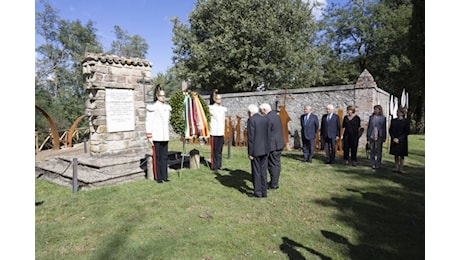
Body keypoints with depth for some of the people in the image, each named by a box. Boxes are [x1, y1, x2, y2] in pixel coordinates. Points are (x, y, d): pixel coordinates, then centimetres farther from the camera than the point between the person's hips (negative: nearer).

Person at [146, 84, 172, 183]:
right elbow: (148, 122, -9)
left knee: (165, 156, 10)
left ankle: (164, 176, 18)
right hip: (156, 137, -6)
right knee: (157, 157, 1)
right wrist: (150, 137, -12)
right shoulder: (153, 107, -7)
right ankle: (158, 177, 10)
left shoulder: (167, 107, 12)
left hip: (165, 136, 6)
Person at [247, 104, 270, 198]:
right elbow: (268, 136, 8)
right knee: (263, 171, 12)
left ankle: (258, 192, 10)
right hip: (265, 149, 6)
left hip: (256, 150, -6)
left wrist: (250, 152, -11)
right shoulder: (266, 119, 8)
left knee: (256, 171, 4)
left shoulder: (251, 120, -12)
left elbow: (251, 137, -15)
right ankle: (264, 191, 19)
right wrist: (267, 149, 15)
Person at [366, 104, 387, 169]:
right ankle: (373, 164, 13)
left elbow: (384, 128, 5)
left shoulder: (383, 118, 3)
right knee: (372, 150, 4)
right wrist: (368, 136, 7)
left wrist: (384, 137, 2)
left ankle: (378, 164, 10)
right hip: (372, 136, 2)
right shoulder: (371, 117, 8)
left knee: (378, 151, 1)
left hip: (379, 137, -2)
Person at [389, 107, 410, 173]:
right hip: (394, 141, 3)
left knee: (401, 155, 2)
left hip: (402, 141, -3)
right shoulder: (393, 120, 7)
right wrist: (393, 138, -9)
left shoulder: (406, 121, -3)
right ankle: (396, 168, 14)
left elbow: (407, 132, -7)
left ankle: (400, 169, 9)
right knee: (396, 155, 8)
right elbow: (390, 130, 6)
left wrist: (399, 139, -14)